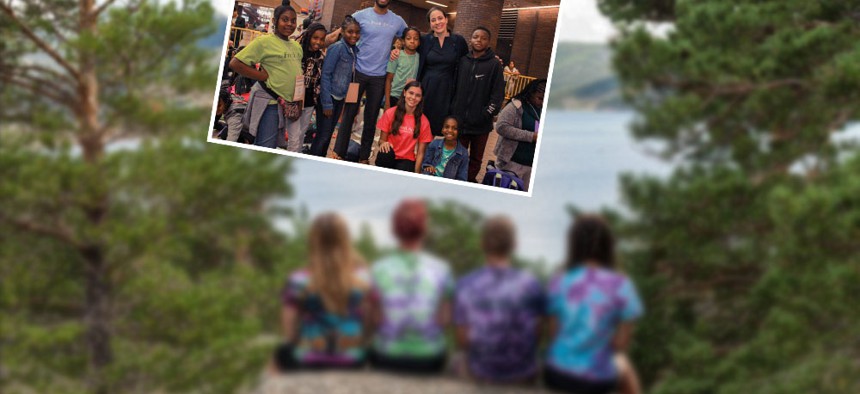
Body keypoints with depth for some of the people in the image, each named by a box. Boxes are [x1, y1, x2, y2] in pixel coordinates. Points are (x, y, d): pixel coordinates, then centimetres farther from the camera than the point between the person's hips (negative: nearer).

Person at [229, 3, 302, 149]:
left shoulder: (297, 46, 10)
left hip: (287, 103, 7)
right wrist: (264, 76, -14)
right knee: (265, 148, -8)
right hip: (269, 102, -7)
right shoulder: (265, 41, -10)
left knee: (273, 145, 16)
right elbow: (235, 63, -13)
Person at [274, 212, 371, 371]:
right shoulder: (363, 277, -11)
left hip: (307, 364, -2)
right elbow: (369, 324, -3)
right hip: (353, 362, 2)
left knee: (282, 352, 32)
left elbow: (289, 334, -9)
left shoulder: (298, 281, -16)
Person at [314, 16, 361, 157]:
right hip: (329, 97, -7)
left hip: (340, 98, 7)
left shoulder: (354, 50, 5)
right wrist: (327, 103, -17)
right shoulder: (337, 48, -15)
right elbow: (325, 75, -16)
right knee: (323, 135, -4)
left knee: (329, 134, 14)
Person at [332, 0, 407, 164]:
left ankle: (364, 156, 18)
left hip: (380, 76, 2)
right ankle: (339, 153, 9)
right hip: (359, 72, -2)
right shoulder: (361, 16, -3)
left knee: (371, 117, 8)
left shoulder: (398, 21, 4)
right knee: (349, 113, 1)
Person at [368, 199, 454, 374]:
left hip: (386, 358, 0)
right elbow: (445, 320, -7)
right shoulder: (441, 269, -11)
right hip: (429, 357, 0)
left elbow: (375, 321, -9)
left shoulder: (378, 270, -12)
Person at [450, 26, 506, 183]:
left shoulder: (494, 64, -3)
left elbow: (498, 94, -6)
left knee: (476, 158, 11)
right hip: (460, 119, 2)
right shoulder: (463, 61, 6)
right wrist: (453, 110, 2)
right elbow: (455, 87, 9)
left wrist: (488, 114, -12)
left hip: (481, 123, -2)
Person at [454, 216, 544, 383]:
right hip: (523, 374, 0)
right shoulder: (531, 285, -17)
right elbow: (537, 335, -8)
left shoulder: (465, 285, -16)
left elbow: (462, 341, -9)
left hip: (480, 374, 0)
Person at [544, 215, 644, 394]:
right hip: (597, 379, -2)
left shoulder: (558, 283, -8)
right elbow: (622, 341, -8)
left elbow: (553, 333, -3)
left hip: (557, 374, 2)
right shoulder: (620, 285, -14)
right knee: (625, 368, 36)